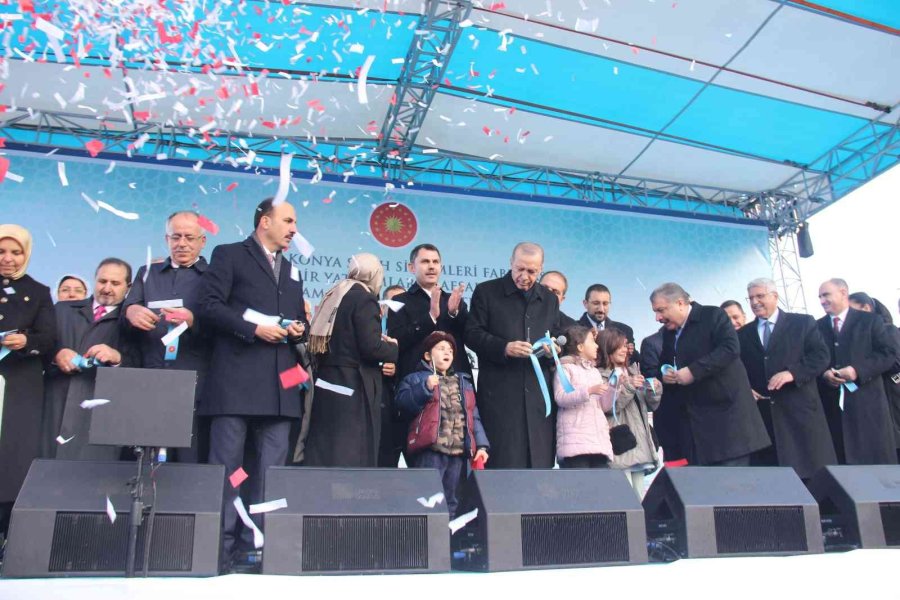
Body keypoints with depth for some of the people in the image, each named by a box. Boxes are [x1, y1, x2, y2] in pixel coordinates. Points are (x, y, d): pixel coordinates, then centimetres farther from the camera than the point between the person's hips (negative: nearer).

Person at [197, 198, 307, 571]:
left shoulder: (292, 270, 24)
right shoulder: (229, 255, 5)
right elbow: (207, 305, -6)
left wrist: (299, 328, 3)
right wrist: (253, 329, -14)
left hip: (279, 385, 6)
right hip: (234, 380, -6)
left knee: (271, 470, 5)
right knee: (226, 465, -2)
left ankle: (256, 547, 11)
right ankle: (220, 548, 5)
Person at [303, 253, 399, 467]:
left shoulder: (335, 295, 14)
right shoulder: (365, 298, -10)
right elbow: (371, 347, -18)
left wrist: (380, 341, 14)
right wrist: (393, 348, 1)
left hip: (328, 382, 8)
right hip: (354, 386, -8)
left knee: (323, 452, 9)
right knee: (352, 456, -3)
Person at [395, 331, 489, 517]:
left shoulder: (464, 383, 23)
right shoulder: (415, 379, 9)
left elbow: (474, 416, 18)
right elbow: (403, 403, -8)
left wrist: (481, 445, 8)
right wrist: (425, 387, -18)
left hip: (459, 452, 5)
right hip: (430, 450, -5)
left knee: (451, 502, 11)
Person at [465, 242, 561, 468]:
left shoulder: (549, 299, 18)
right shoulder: (486, 292, 4)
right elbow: (473, 334, -2)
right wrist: (504, 347, -17)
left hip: (538, 393, 4)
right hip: (500, 393, -4)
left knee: (539, 461, 4)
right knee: (503, 459, -5)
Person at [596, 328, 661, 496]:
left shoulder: (633, 371, 16)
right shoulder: (600, 376, -3)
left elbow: (650, 406, 18)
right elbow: (608, 407, -15)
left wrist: (655, 390, -1)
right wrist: (629, 387, -17)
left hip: (639, 441, 7)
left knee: (640, 493, 11)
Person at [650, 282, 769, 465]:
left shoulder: (713, 315, -6)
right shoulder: (668, 332, 15)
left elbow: (730, 348, -20)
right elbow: (665, 363, 26)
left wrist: (693, 371, -23)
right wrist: (664, 374, 2)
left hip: (726, 410, -6)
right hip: (694, 417, 7)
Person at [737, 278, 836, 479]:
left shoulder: (803, 323, 6)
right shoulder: (742, 334, 15)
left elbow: (821, 355, -3)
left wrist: (792, 373, -17)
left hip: (799, 410, -2)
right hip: (760, 414, 3)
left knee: (811, 474, 0)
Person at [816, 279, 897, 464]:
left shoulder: (870, 320, 4)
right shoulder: (817, 327, 13)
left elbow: (889, 353, -3)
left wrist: (858, 370, -16)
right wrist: (823, 374, -10)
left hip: (866, 402, -2)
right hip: (831, 405, 3)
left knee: (875, 459, 0)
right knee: (839, 459, 3)